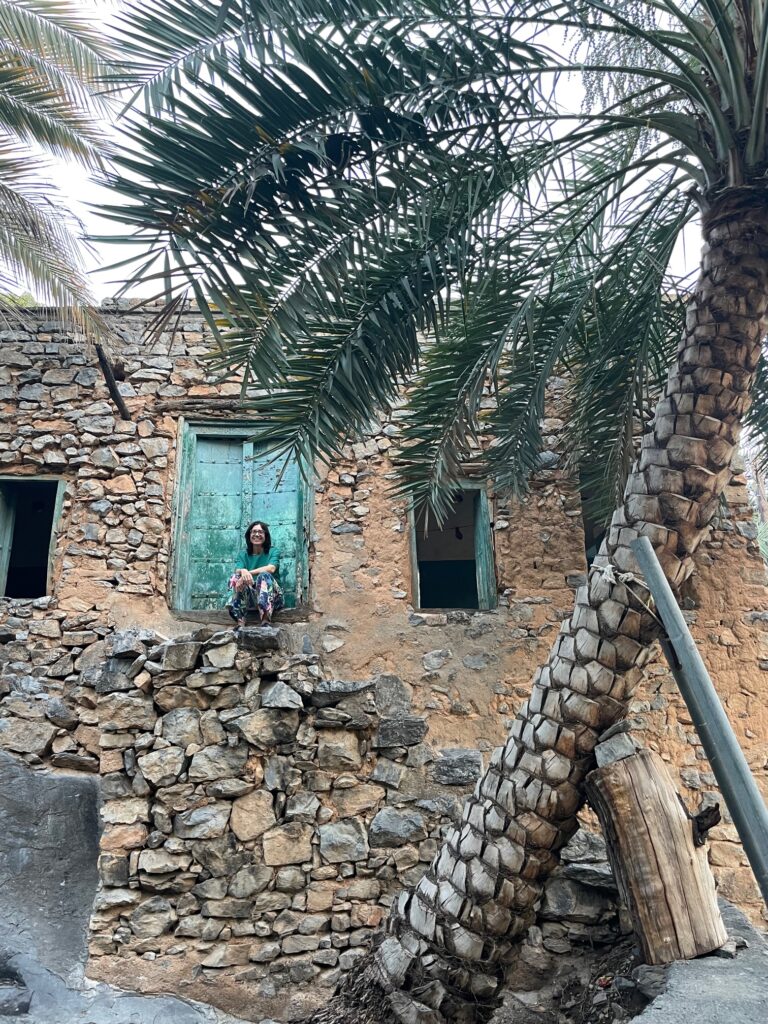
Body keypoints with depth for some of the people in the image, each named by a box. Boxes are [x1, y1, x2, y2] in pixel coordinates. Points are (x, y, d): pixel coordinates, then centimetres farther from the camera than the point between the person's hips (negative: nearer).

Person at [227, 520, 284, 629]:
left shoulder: (273, 552, 8)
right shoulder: (243, 555, 14)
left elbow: (271, 568, -14)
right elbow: (238, 570, -7)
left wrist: (249, 572, -28)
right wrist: (243, 572, -32)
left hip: (272, 596, -2)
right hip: (249, 597, 2)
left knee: (264, 576, -31)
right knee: (237, 577, -24)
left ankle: (266, 621, -48)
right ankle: (240, 622, -38)